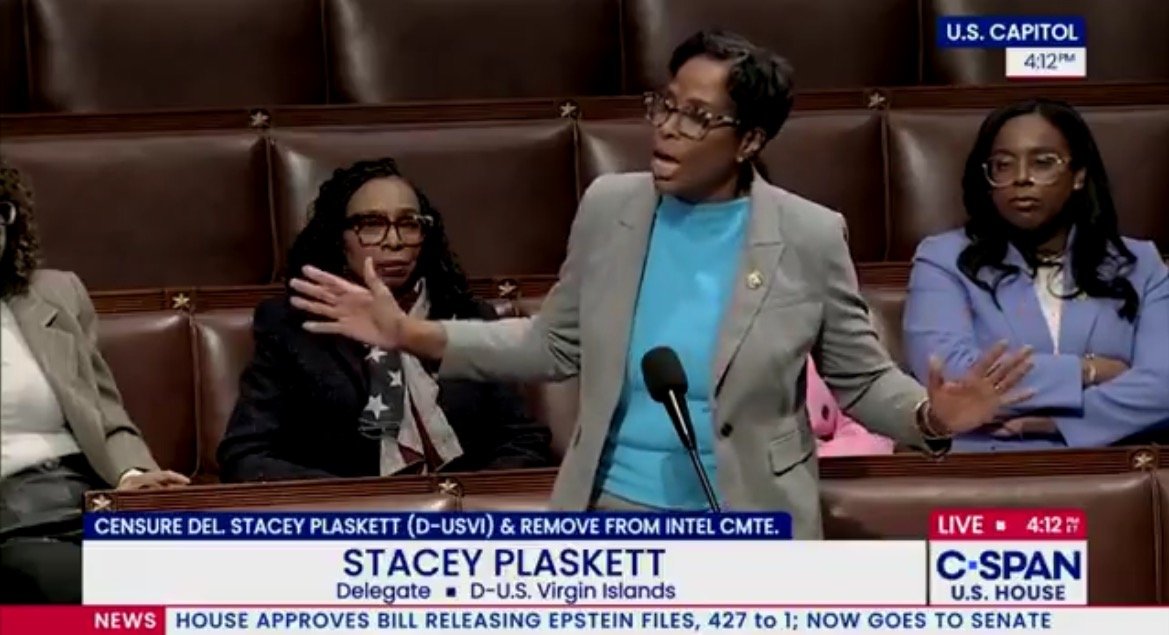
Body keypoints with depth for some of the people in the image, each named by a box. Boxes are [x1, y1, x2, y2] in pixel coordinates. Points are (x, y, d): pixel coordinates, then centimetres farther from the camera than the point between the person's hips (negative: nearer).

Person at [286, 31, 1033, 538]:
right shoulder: (608, 206, -1)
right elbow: (555, 346, 9)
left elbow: (863, 378, -1)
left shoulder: (810, 238, -9)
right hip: (613, 516, 2)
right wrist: (411, 334, 1)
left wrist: (931, 416, -23)